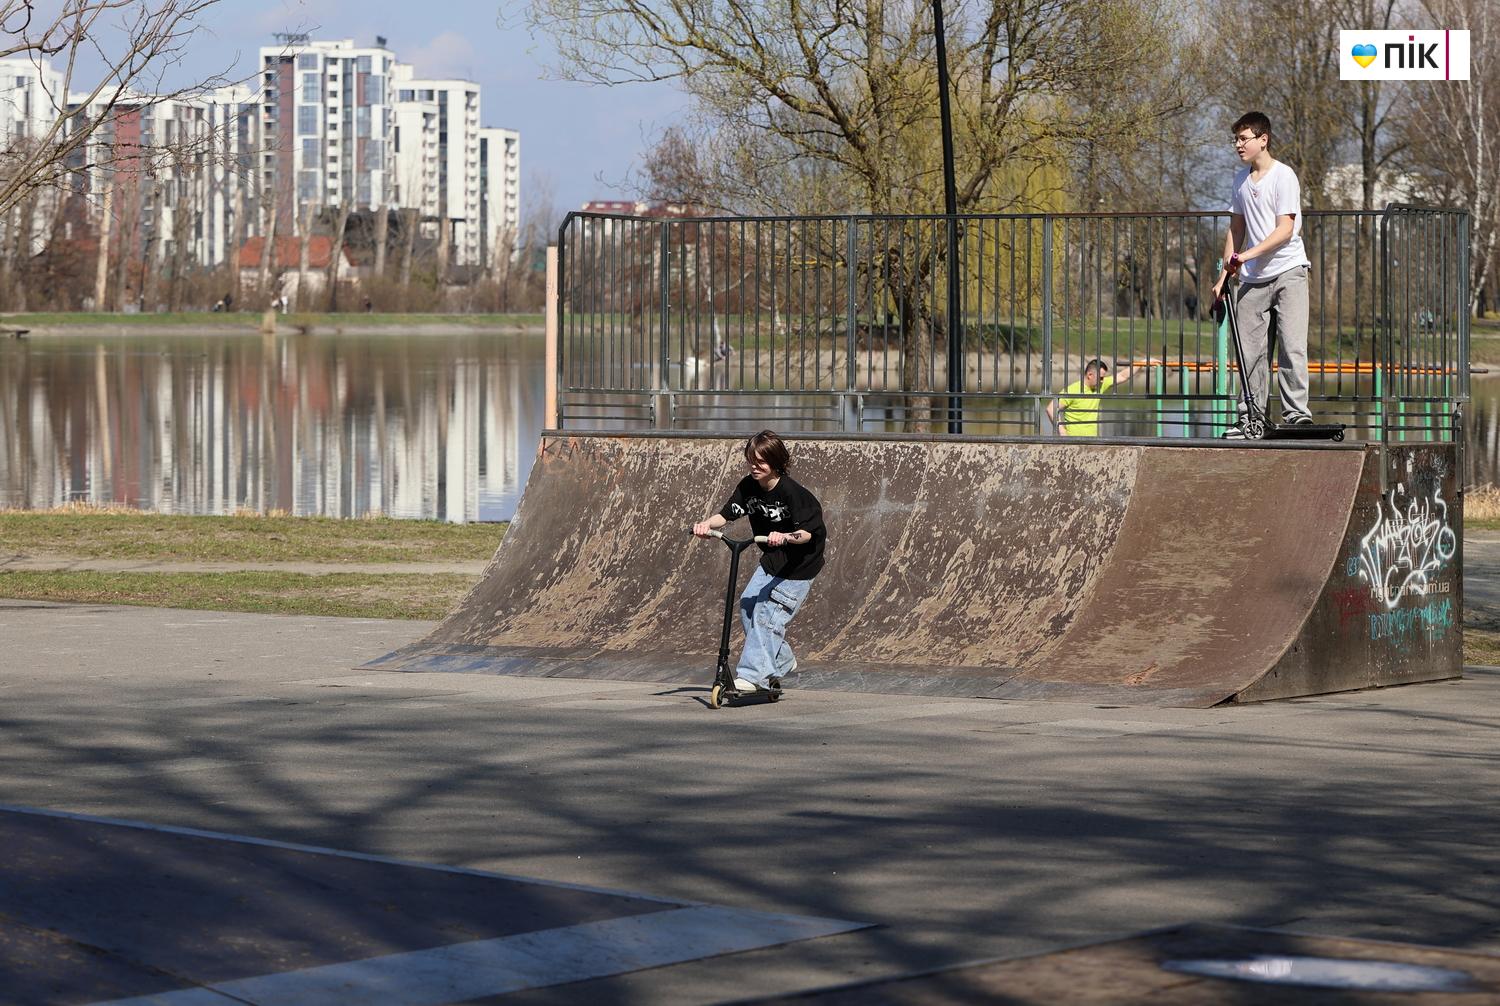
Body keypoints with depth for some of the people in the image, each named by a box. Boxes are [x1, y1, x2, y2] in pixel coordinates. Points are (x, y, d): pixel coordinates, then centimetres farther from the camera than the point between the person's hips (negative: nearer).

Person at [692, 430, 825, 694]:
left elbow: (807, 532, -30)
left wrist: (786, 537, -50)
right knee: (747, 605, 0)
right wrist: (707, 524, -31)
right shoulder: (748, 486, -5)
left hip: (799, 563, -8)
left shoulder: (792, 492, -25)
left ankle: (752, 675, -16)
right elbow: (726, 514, -10)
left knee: (767, 614, -15)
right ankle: (782, 661, 16)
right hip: (772, 559, 8)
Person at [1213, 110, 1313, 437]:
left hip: (1287, 272, -6)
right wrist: (1225, 274, 16)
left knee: (1292, 347, -13)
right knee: (1249, 350, 3)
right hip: (1252, 277, 6)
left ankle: (1296, 413, -12)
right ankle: (1251, 417, 8)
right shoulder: (1241, 178, 13)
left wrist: (1249, 254, -24)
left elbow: (1285, 229, -15)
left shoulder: (1283, 176, -7)